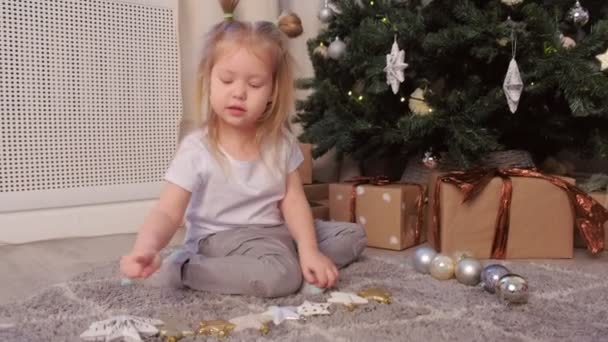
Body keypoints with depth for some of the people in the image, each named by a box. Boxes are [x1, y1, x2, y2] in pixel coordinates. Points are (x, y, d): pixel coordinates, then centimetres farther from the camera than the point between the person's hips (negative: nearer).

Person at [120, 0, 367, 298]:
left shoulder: (281, 141, -4)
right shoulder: (196, 149, -18)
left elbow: (293, 200, -6)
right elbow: (168, 213, -24)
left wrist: (309, 251, -21)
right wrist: (146, 247, -46)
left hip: (275, 231, 6)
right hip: (223, 238, -6)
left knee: (353, 235, 7)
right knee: (282, 276, -34)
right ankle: (185, 269, -18)